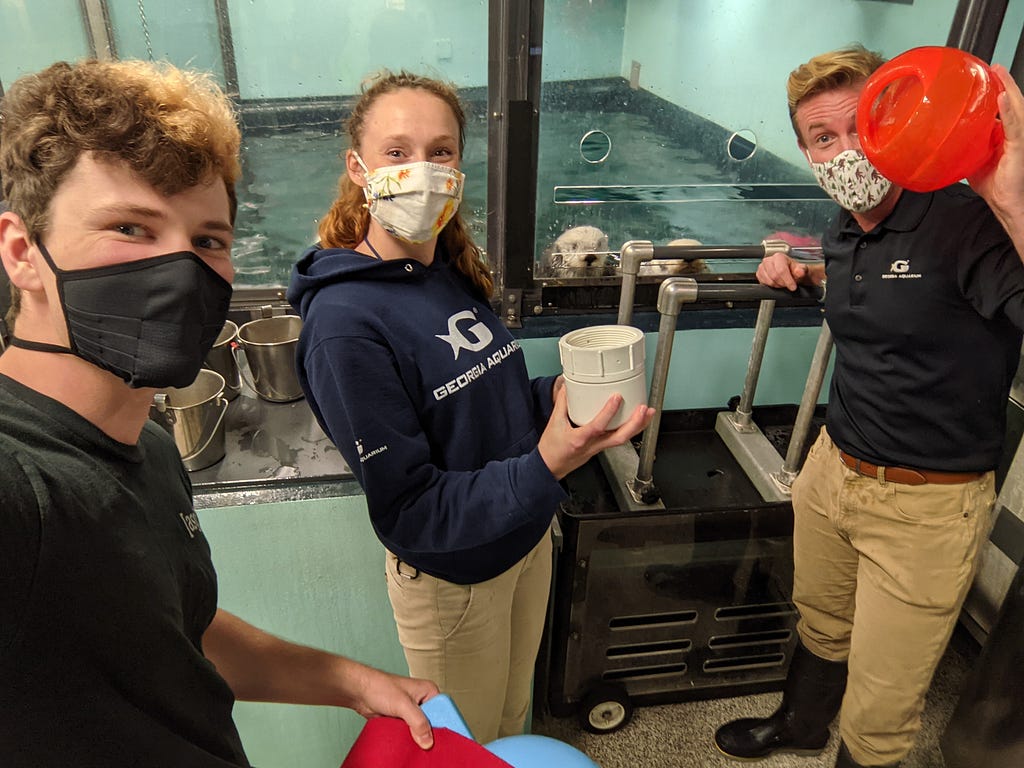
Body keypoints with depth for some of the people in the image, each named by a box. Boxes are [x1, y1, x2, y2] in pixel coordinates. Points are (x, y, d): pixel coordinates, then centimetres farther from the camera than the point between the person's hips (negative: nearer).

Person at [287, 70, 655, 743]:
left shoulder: (455, 271, -5)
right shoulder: (344, 323, -28)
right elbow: (410, 510, -26)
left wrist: (558, 397, -13)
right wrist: (543, 469, -39)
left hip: (528, 537, 7)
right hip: (451, 578, -6)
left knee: (512, 719, 31)